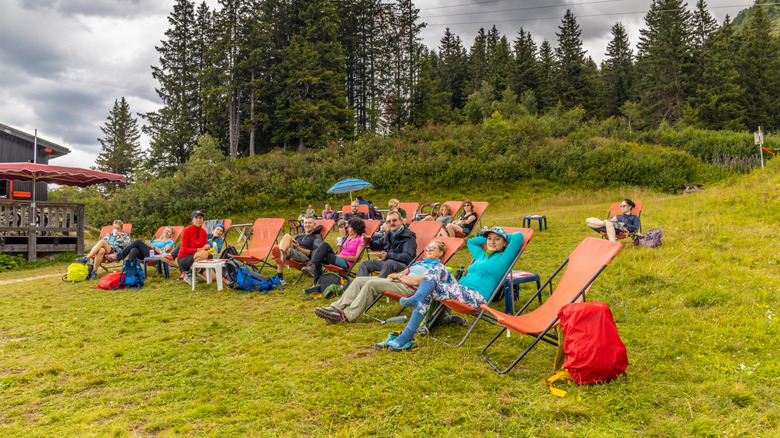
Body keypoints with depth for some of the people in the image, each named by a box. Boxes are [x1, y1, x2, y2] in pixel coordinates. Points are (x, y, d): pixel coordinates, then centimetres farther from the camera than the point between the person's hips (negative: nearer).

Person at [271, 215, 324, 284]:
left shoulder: (317, 237, 16)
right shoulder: (299, 236, 35)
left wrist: (299, 248, -8)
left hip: (305, 256, -5)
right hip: (291, 256, 5)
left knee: (287, 250, -34)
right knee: (287, 236, -22)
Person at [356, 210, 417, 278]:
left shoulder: (408, 236, -7)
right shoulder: (388, 234, 14)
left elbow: (407, 256, -18)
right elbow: (376, 246, 26)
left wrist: (388, 255, -23)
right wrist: (369, 241, 2)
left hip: (403, 264, -7)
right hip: (386, 262, 7)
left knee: (389, 263, -39)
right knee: (364, 264, -3)